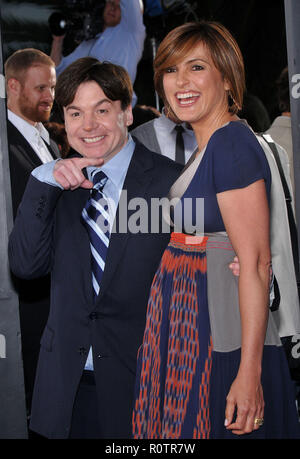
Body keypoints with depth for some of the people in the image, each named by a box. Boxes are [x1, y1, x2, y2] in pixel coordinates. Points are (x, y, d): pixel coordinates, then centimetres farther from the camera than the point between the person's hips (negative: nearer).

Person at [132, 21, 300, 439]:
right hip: (187, 318, 9)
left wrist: (250, 371, -25)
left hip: (218, 335, -9)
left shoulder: (232, 145, -17)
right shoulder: (207, 143, 13)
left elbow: (255, 263, -22)